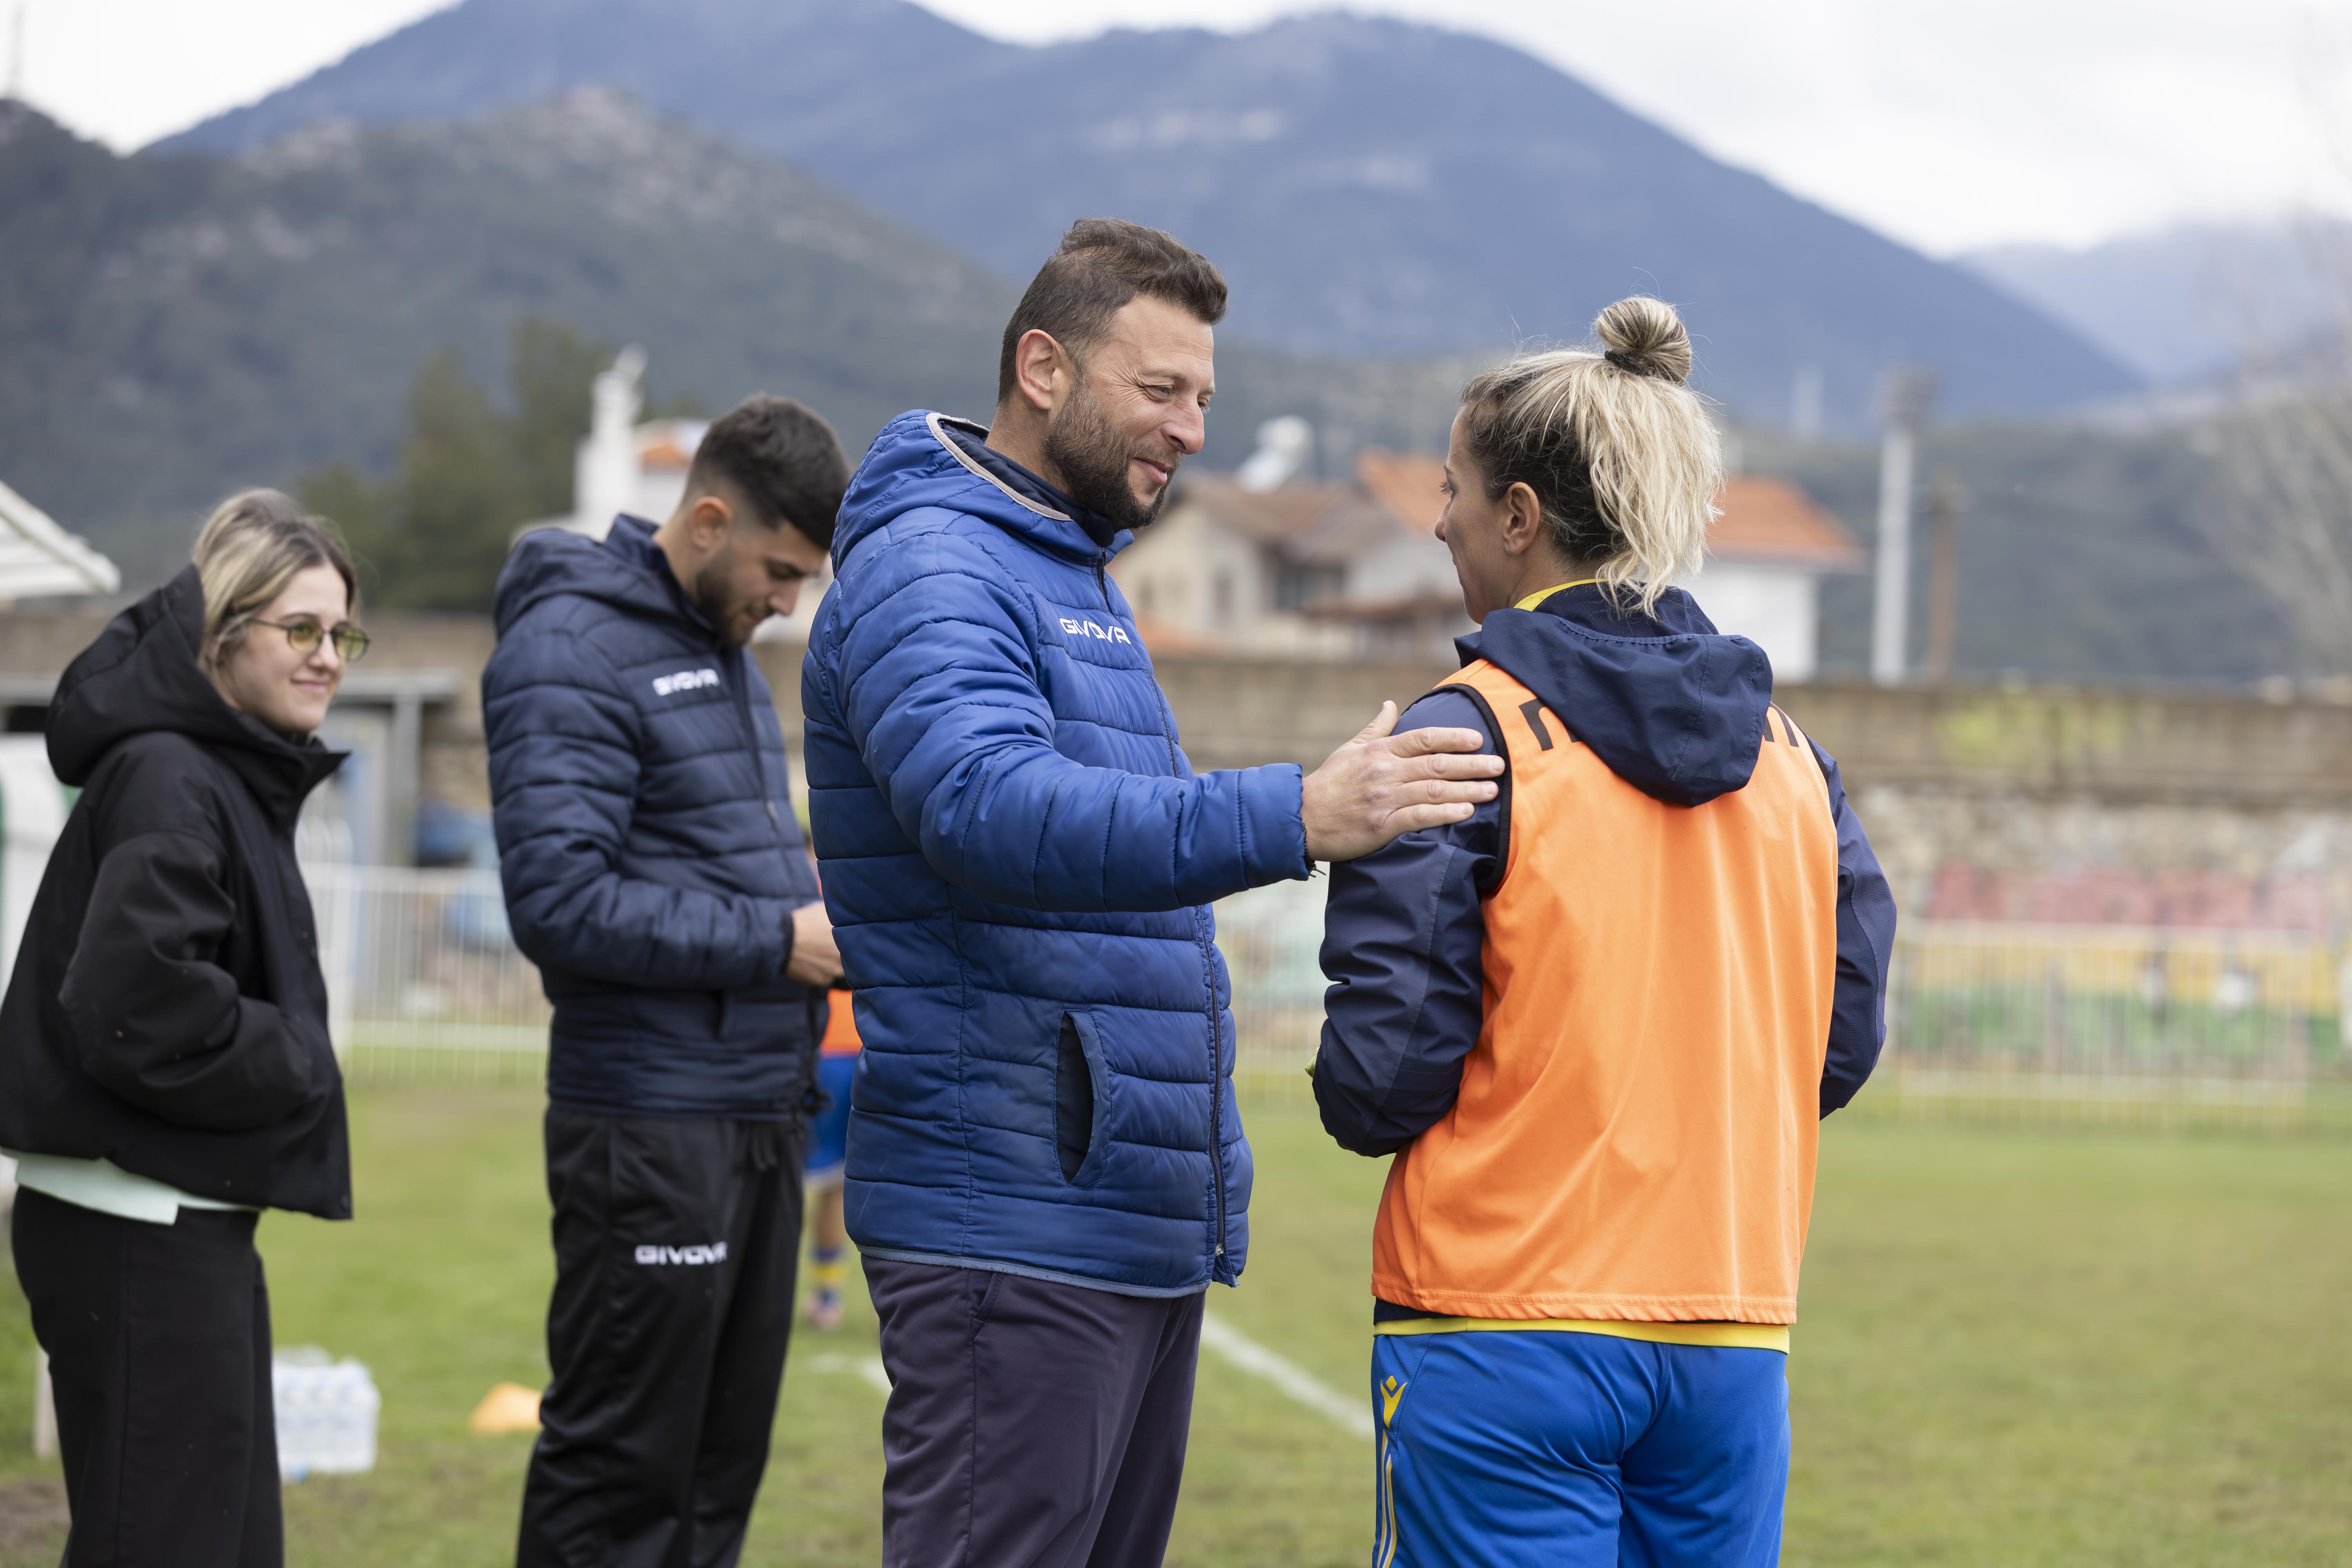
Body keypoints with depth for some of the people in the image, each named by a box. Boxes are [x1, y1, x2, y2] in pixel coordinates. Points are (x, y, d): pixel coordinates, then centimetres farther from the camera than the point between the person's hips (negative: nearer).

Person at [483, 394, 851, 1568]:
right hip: (651, 1123, -9)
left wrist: (822, 903, 6)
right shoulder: (571, 652, -13)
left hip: (761, 1110, 9)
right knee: (619, 1471, -5)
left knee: (720, 1465, 14)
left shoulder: (724, 645, 16)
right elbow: (560, 902, -21)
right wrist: (776, 942, -18)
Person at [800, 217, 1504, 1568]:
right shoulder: (931, 571, -11)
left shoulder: (1080, 579, 20)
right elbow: (993, 809, -30)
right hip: (1016, 1236, -10)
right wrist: (1291, 820, -41)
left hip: (1144, 1232, 10)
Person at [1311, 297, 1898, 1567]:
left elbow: (1383, 1069, -12)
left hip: (1505, 1328, -5)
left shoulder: (1469, 735, -9)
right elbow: (1845, 1039, 12)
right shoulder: (1785, 746, 9)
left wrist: (1360, 1104, 9)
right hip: (1733, 1334, 5)